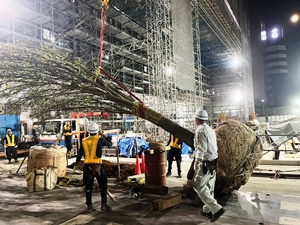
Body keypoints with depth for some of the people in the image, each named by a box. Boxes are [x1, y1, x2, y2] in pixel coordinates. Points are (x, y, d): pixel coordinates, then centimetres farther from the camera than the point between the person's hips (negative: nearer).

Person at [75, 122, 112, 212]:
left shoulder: (84, 141, 6)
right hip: (97, 165, -3)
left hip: (87, 166, 4)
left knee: (88, 187, 13)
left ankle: (89, 206, 18)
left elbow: (80, 154, 11)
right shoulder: (99, 139, -5)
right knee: (103, 186, 8)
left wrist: (76, 164, 23)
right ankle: (104, 204, 6)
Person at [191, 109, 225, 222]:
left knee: (199, 187, -2)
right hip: (213, 162, 9)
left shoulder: (200, 130, -15)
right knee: (209, 187, 16)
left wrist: (197, 162, -20)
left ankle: (217, 209, -5)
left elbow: (201, 149, -22)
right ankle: (207, 210, 26)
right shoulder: (210, 129, 12)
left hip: (206, 163, -9)